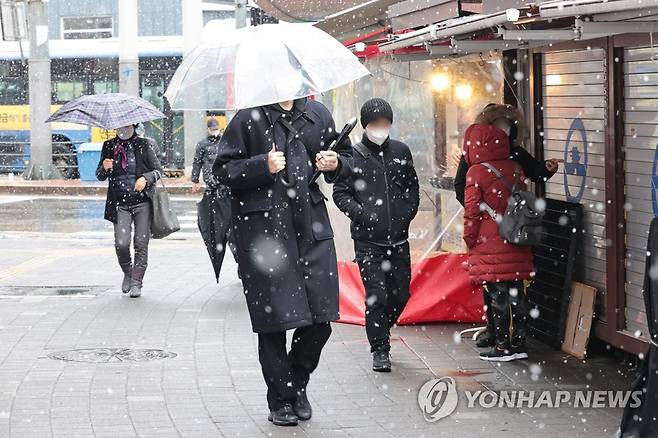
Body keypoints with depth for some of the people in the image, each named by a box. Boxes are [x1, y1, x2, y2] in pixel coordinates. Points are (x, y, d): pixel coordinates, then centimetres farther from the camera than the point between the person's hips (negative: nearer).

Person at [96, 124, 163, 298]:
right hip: (120, 204, 1)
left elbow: (158, 170, 4)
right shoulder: (109, 146, 8)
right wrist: (105, 168, -10)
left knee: (141, 244, -4)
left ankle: (136, 282, 6)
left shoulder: (143, 145, 3)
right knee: (121, 243, -11)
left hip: (142, 202, -1)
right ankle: (127, 273, 16)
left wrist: (146, 178, -15)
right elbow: (100, 176, 13)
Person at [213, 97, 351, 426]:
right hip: (263, 231, -4)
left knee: (320, 319, 1)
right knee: (273, 319, 1)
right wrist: (262, 166, -17)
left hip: (311, 227, 4)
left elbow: (345, 158, 22)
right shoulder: (249, 119, -2)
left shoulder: (318, 115, 11)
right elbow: (223, 169, -3)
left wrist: (335, 164, 0)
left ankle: (297, 384, 26)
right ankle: (281, 400, 15)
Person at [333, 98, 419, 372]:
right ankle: (380, 350, 5)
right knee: (377, 296, -7)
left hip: (398, 238, 4)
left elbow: (412, 186, 19)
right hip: (368, 240, -4)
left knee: (401, 294, 8)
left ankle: (380, 332, 32)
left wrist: (408, 211, 3)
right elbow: (340, 193, 0)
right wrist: (362, 214, -12)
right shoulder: (353, 155, -2)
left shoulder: (401, 151, 8)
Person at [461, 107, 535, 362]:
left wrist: (469, 239, 3)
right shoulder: (515, 168, 6)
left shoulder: (476, 172, -10)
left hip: (490, 245, -5)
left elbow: (472, 211, -9)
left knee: (497, 295, -1)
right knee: (517, 292, 10)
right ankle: (519, 343, 15)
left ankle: (503, 346, 3)